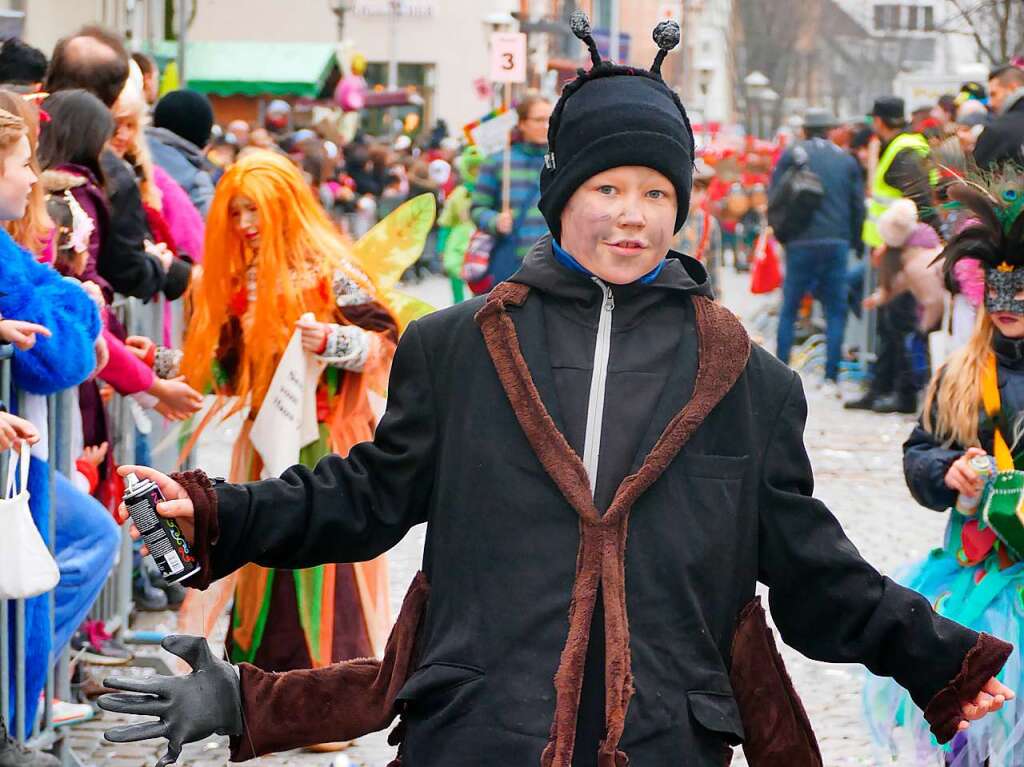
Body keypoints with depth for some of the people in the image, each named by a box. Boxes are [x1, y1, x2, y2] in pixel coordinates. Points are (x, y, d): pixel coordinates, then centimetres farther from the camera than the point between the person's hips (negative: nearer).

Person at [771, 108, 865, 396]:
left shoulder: (792, 155, 2)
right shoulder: (846, 159, 9)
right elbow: (858, 205, 8)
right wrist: (853, 242, 16)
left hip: (801, 243, -1)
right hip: (837, 244, 1)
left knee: (789, 310, 9)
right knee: (836, 311, 6)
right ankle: (831, 378, -2)